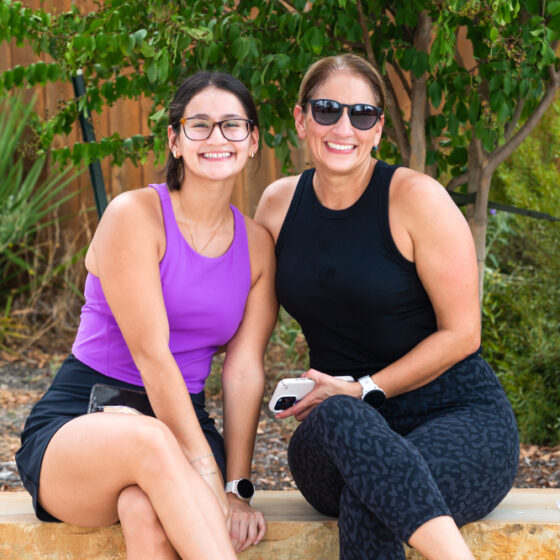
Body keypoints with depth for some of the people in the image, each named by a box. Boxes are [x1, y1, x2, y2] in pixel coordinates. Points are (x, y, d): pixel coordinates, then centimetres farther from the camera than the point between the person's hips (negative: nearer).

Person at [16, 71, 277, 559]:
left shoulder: (257, 244, 9)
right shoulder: (134, 215, -8)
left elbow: (245, 370, 1)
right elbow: (151, 353, -16)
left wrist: (236, 488, -10)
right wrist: (208, 481, -22)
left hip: (181, 423, 3)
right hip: (75, 425, -3)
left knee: (148, 514, -35)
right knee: (150, 441, -40)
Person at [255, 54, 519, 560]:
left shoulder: (416, 198, -7)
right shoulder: (279, 204, 8)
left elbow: (460, 334, -5)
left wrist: (365, 390, -11)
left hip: (460, 416, -4)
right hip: (336, 439, 4)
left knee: (368, 503, -38)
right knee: (340, 417, -36)